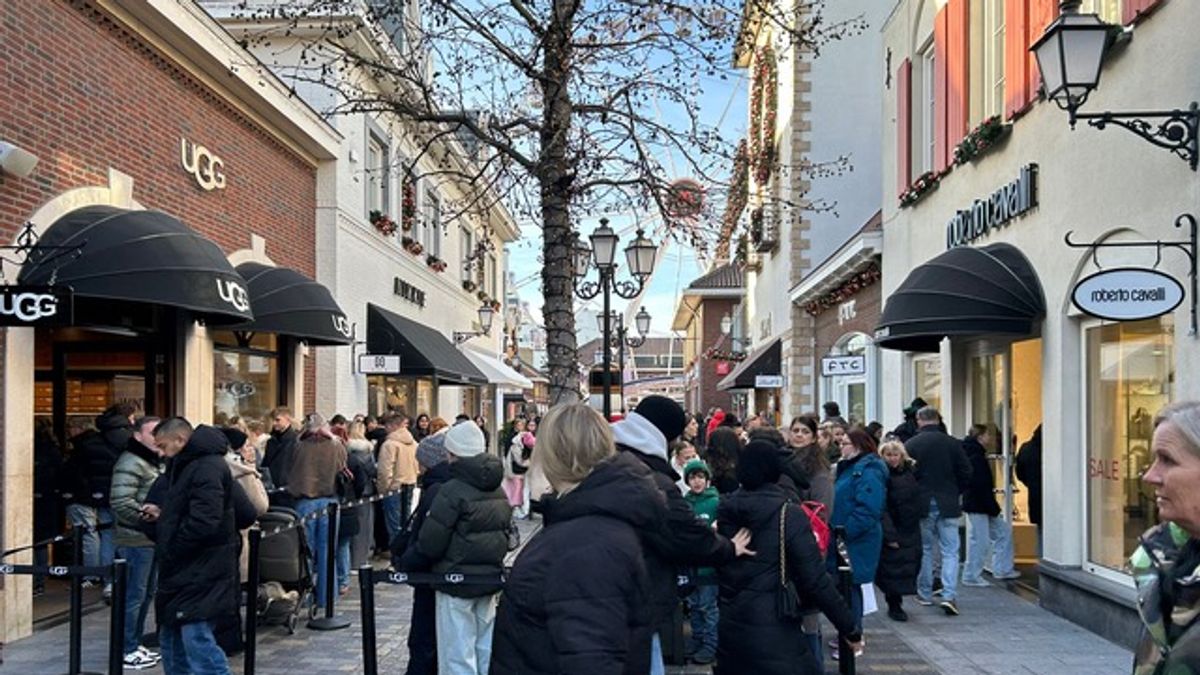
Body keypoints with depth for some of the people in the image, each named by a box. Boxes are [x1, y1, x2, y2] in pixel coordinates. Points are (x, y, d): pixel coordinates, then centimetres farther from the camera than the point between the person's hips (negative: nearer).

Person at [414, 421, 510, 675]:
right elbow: (506, 534, 15)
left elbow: (429, 544, -16)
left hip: (457, 582, -7)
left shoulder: (452, 491, -17)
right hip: (490, 579, 7)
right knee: (486, 652, 15)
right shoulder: (499, 491, 6)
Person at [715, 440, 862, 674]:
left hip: (730, 625, 5)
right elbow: (815, 579, -13)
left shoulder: (725, 510, 1)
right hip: (774, 631, -5)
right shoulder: (789, 515, -13)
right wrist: (849, 627, -5)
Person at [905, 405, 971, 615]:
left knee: (924, 550, 13)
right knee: (950, 551, 3)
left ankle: (924, 594, 19)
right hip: (948, 505, 0)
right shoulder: (953, 444, -3)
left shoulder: (910, 445, -7)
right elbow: (966, 474, 0)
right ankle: (948, 595, -9)